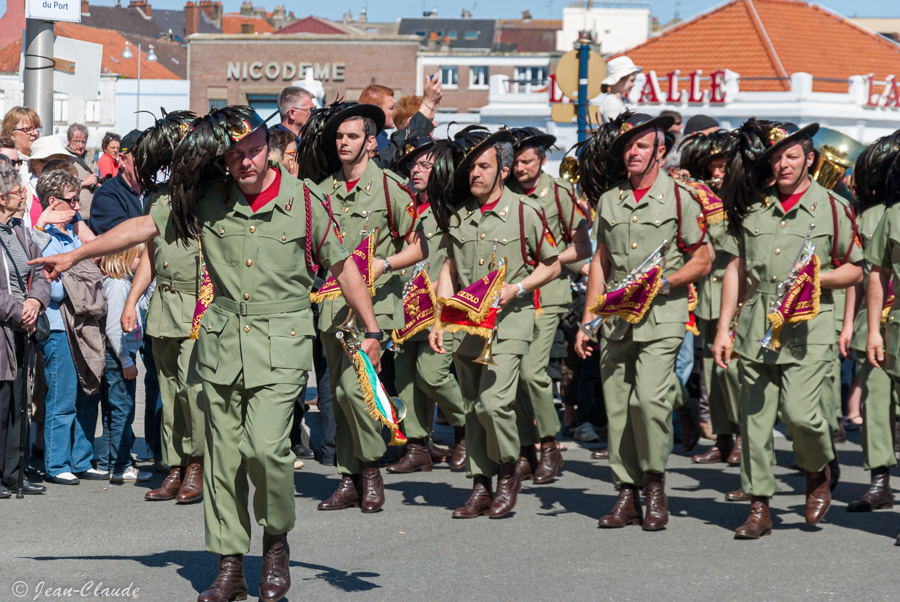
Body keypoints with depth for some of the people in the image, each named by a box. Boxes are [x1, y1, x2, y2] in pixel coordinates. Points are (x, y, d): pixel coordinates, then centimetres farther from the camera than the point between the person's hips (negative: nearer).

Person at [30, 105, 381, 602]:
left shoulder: (303, 200, -4)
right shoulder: (208, 200, 2)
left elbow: (342, 264, 4)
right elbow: (146, 226, 11)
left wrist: (372, 331, 4)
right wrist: (75, 255, 12)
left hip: (280, 341, -3)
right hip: (221, 338, 3)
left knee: (266, 446, -18)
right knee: (223, 455, 4)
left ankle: (277, 540, 7)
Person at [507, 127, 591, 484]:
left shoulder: (559, 192, -2)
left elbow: (583, 247, 0)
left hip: (546, 296, -4)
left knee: (531, 370, -15)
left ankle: (550, 447, 1)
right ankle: (526, 451, 13)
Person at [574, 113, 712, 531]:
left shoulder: (679, 198, 1)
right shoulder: (609, 201, 13)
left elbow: (702, 261, 4)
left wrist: (662, 283, -12)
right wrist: (587, 320, 13)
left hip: (662, 314, -5)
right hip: (616, 317, 5)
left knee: (648, 397, -18)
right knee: (617, 404, 2)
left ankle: (655, 487, -2)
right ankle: (627, 495, 9)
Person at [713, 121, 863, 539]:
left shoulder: (832, 207, 4)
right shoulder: (752, 206, 11)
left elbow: (854, 270, 8)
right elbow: (736, 267, 13)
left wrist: (818, 278, -12)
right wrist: (723, 328, 8)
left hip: (807, 326, -3)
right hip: (756, 326, 3)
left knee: (799, 411, -16)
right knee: (755, 417, 1)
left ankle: (819, 475, 15)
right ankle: (759, 509, 9)